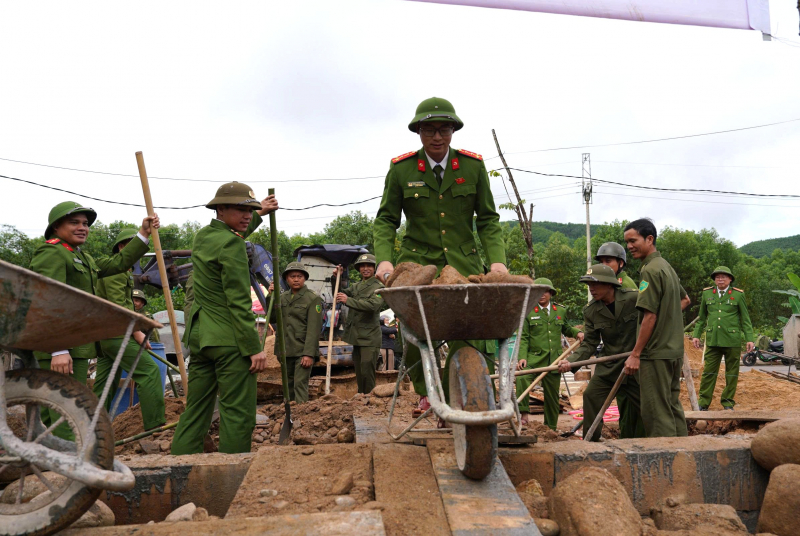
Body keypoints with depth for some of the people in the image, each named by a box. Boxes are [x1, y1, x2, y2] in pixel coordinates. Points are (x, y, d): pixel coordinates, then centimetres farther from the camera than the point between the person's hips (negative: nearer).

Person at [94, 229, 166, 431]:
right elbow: (118, 306, -19)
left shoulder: (124, 270, 23)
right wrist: (137, 333, -19)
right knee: (149, 370, -14)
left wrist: (136, 332, 21)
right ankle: (154, 424, -15)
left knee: (105, 384, 12)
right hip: (115, 333, -11)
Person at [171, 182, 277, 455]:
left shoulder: (202, 236, 13)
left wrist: (259, 214, 44)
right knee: (238, 413, -3)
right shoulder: (231, 244, -14)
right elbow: (238, 302, -18)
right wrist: (254, 348, -16)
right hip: (229, 340, -9)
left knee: (195, 409, 14)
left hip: (199, 337, 9)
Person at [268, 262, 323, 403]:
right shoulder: (282, 297, 13)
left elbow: (314, 329, -12)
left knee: (300, 384, -11)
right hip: (285, 350, 6)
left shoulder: (313, 299, -5)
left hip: (303, 351, -6)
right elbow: (272, 319, 8)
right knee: (288, 385, 12)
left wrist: (309, 354, -18)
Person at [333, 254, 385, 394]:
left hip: (369, 338, -7)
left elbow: (373, 305, -24)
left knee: (367, 373, -12)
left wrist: (348, 300, -23)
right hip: (356, 336, 7)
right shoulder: (356, 286, 17)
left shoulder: (379, 287, -7)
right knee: (359, 375, 13)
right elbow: (339, 295, 23)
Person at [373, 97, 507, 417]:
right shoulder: (401, 169, 3)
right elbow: (386, 220, 4)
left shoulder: (473, 166, 5)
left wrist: (497, 260, -7)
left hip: (464, 263, 1)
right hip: (417, 262, -1)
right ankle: (425, 393, 14)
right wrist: (384, 260, -12)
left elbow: (488, 220, 7)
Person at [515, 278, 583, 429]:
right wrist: (522, 357, -15)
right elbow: (523, 338, -2)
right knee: (521, 377, -32)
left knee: (552, 394, 9)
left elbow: (565, 328, 29)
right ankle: (524, 412, -17)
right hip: (534, 358, -3)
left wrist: (577, 333, 8)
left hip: (554, 360, 3)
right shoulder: (528, 312, 1)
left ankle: (551, 428, 25)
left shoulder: (561, 311, 10)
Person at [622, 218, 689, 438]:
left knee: (657, 411, -4)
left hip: (656, 353, -10)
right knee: (672, 406, 16)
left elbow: (649, 315, -19)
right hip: (674, 350, 10)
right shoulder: (666, 266, 14)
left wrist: (635, 354, -17)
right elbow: (685, 300, 29)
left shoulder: (650, 270, -15)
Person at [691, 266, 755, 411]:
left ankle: (728, 402, 18)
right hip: (713, 340, 1)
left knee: (732, 374, 7)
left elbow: (745, 319, 4)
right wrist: (696, 335, 10)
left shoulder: (738, 295, 2)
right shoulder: (707, 293, 8)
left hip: (732, 341, -1)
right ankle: (703, 402, 8)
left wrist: (750, 339, -2)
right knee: (708, 372, 1)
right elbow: (702, 317, 16)